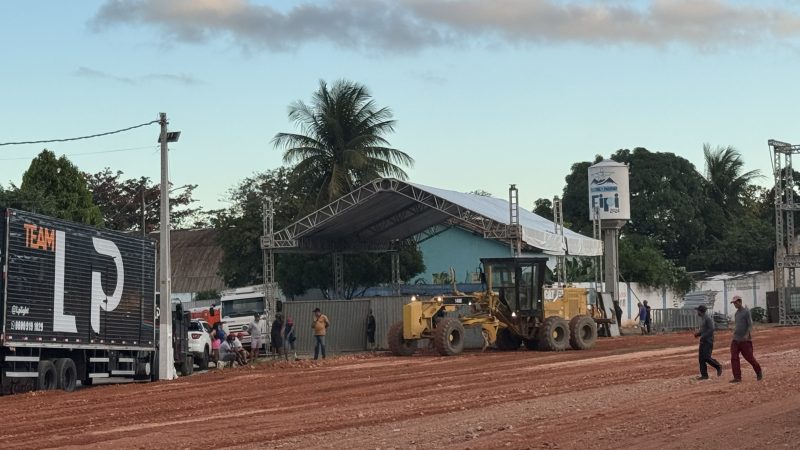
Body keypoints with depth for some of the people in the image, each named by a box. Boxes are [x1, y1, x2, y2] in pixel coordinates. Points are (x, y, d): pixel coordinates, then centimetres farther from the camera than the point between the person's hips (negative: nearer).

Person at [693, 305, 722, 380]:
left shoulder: (708, 318, -14)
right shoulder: (703, 319, 16)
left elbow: (711, 329, -21)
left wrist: (703, 336, -22)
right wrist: (698, 334, 7)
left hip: (708, 341, -10)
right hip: (703, 341, 10)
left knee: (707, 358, -14)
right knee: (701, 358, 3)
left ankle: (718, 366, 7)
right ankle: (704, 375, 4)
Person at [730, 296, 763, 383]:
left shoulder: (746, 311, -8)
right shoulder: (736, 313, 14)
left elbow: (750, 325, -14)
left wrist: (747, 335, -25)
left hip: (745, 340, -7)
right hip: (736, 339, 7)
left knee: (749, 357, 1)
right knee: (734, 358, -5)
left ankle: (759, 372, 24)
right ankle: (737, 377, -5)